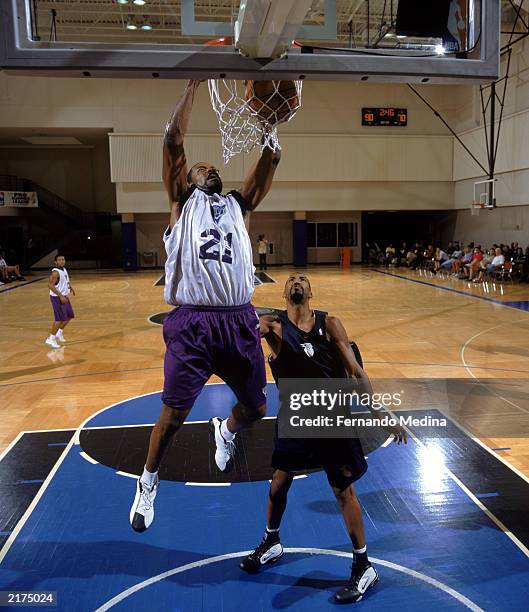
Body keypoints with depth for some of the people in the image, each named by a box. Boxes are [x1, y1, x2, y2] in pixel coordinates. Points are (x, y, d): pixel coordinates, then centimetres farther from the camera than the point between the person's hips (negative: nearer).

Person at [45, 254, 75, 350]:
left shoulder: (64, 270, 9)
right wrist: (61, 296, -30)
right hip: (57, 298, -9)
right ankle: (51, 339, -1)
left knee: (69, 316, 17)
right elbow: (50, 285, -27)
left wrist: (70, 287, 18)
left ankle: (59, 333, 33)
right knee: (60, 319, -10)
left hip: (64, 296, 9)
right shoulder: (55, 272, -20)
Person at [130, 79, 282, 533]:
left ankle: (226, 432, 47)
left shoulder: (239, 205, 20)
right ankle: (149, 482, 25)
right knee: (174, 413, -4)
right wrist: (195, 82, 4)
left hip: (240, 321, 4)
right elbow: (173, 140, 2)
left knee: (256, 408, 11)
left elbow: (272, 158, 13)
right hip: (192, 322, -3)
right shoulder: (183, 202, 12)